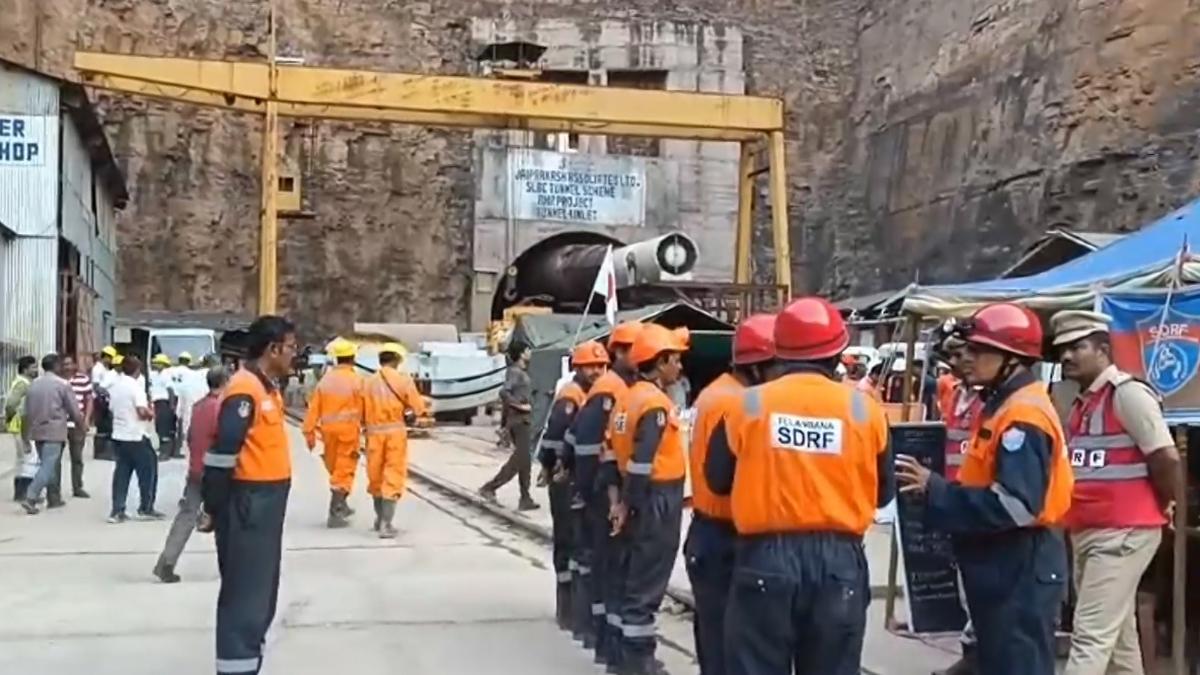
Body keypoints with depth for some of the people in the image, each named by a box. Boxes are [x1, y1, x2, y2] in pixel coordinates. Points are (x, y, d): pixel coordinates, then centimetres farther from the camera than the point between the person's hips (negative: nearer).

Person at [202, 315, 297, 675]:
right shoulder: (244, 390, -18)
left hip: (267, 500, 10)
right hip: (248, 502, -10)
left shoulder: (267, 387, 13)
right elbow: (222, 451, -21)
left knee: (261, 588, 18)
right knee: (245, 591, -5)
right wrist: (214, 507, -18)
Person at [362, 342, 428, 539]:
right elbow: (418, 408, -4)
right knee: (393, 478, 1)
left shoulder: (369, 382, 0)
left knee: (376, 476, 17)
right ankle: (386, 524, -7)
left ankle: (380, 519, 33)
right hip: (396, 432, -3)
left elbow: (363, 410, -3)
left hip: (374, 432, 3)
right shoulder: (404, 380, -5)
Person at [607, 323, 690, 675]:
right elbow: (641, 461, -24)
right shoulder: (655, 403, -19)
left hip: (643, 497, 10)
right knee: (647, 581, -2)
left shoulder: (634, 396, 10)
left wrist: (625, 500, 14)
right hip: (658, 500, -10)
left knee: (637, 576, 17)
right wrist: (628, 504, -16)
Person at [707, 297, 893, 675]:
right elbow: (882, 492, 8)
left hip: (764, 557, -1)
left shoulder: (749, 404, -5)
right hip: (839, 560, 1)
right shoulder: (863, 408, -3)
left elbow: (718, 480, 6)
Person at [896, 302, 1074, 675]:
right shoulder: (1001, 405, 13)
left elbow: (1015, 504, -27)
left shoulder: (1023, 415, -19)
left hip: (1020, 567, -10)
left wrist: (936, 491, -22)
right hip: (1002, 562, 10)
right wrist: (937, 486, 3)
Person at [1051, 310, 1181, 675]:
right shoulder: (1082, 402, 14)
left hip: (1123, 532, -9)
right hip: (1086, 533, 9)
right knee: (1117, 635, 18)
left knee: (1091, 635, -10)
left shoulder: (1128, 392, -12)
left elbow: (1167, 458, -17)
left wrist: (1161, 506, -2)